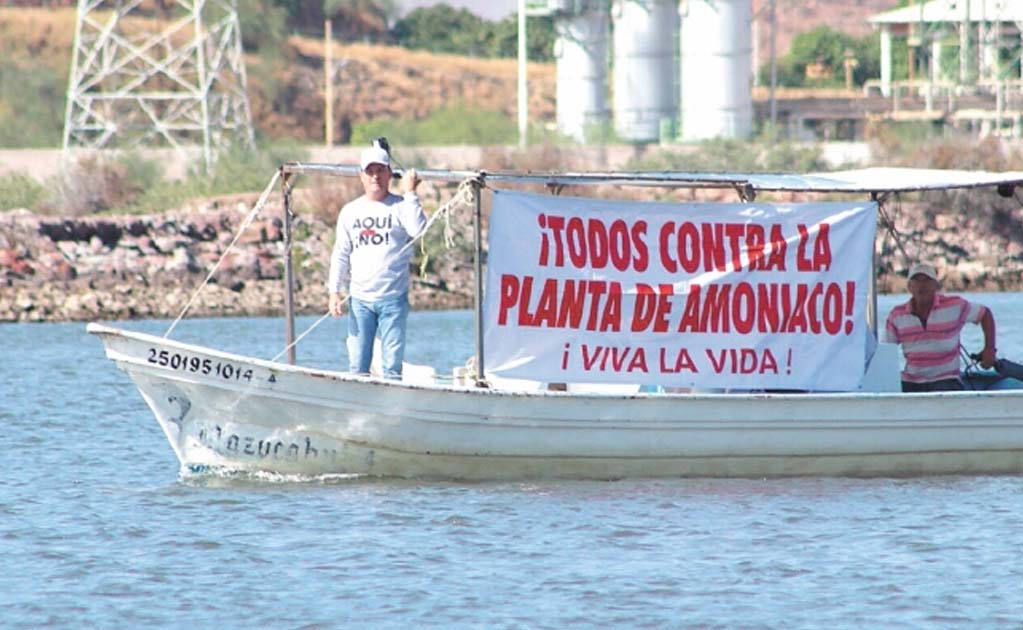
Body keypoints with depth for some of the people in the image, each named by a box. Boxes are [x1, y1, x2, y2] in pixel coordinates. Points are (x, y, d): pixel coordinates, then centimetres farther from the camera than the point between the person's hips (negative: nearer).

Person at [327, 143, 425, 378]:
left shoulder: (399, 207, 2)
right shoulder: (350, 211, 12)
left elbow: (419, 230, -18)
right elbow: (340, 254, 12)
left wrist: (409, 194, -14)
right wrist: (334, 292, 4)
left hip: (393, 298, -3)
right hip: (360, 299, 3)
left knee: (392, 365, -4)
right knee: (357, 365, 2)